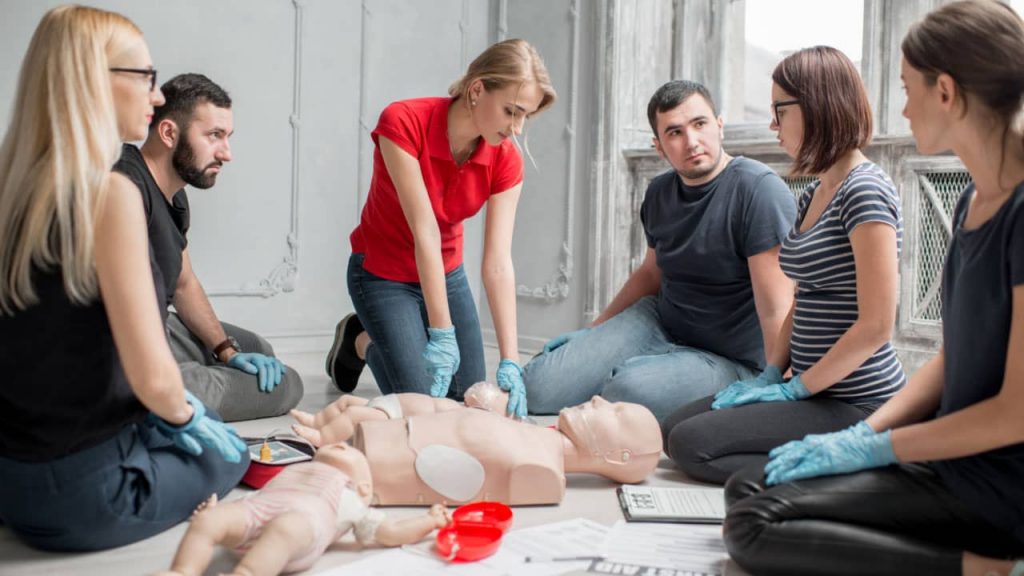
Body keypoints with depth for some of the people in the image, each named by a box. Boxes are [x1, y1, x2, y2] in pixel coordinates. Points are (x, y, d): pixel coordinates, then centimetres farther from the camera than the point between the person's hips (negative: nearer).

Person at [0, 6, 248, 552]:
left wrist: (175, 408, 12)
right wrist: (184, 415, -3)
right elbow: (152, 377, -25)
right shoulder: (109, 194, -22)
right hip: (80, 488, -6)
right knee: (224, 452, 21)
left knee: (209, 428, 28)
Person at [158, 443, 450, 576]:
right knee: (206, 521, -22)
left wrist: (431, 519, 19)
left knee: (284, 528, -37)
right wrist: (215, 507, 20)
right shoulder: (290, 472, 45)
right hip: (254, 509, 4)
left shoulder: (350, 500, 33)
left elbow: (391, 532, 24)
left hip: (305, 515, -4)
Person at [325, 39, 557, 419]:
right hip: (383, 274, -4)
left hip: (447, 274, 5)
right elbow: (425, 232, -31)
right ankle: (360, 341, 19)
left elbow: (498, 263, -21)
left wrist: (510, 362, -27)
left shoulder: (506, 161, -17)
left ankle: (374, 338, 32)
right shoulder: (403, 122, -29)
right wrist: (442, 333, -31)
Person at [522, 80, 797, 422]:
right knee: (538, 388, -11)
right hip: (657, 323, 6)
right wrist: (594, 331, 21)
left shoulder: (758, 189, -20)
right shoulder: (659, 194, 3)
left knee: (627, 388, -34)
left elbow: (776, 310, -24)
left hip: (729, 360, -5)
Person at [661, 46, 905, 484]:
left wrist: (796, 388, -14)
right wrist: (770, 374, 6)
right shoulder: (814, 195, 13)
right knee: (671, 429, 6)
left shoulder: (864, 191, -16)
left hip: (855, 406, -10)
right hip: (815, 390, 10)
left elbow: (876, 324, -20)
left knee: (691, 444, -17)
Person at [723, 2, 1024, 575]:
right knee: (748, 488, 6)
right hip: (955, 456, 9)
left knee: (756, 525, -14)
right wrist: (860, 434, 1)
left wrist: (873, 449, -13)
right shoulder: (974, 199, 7)